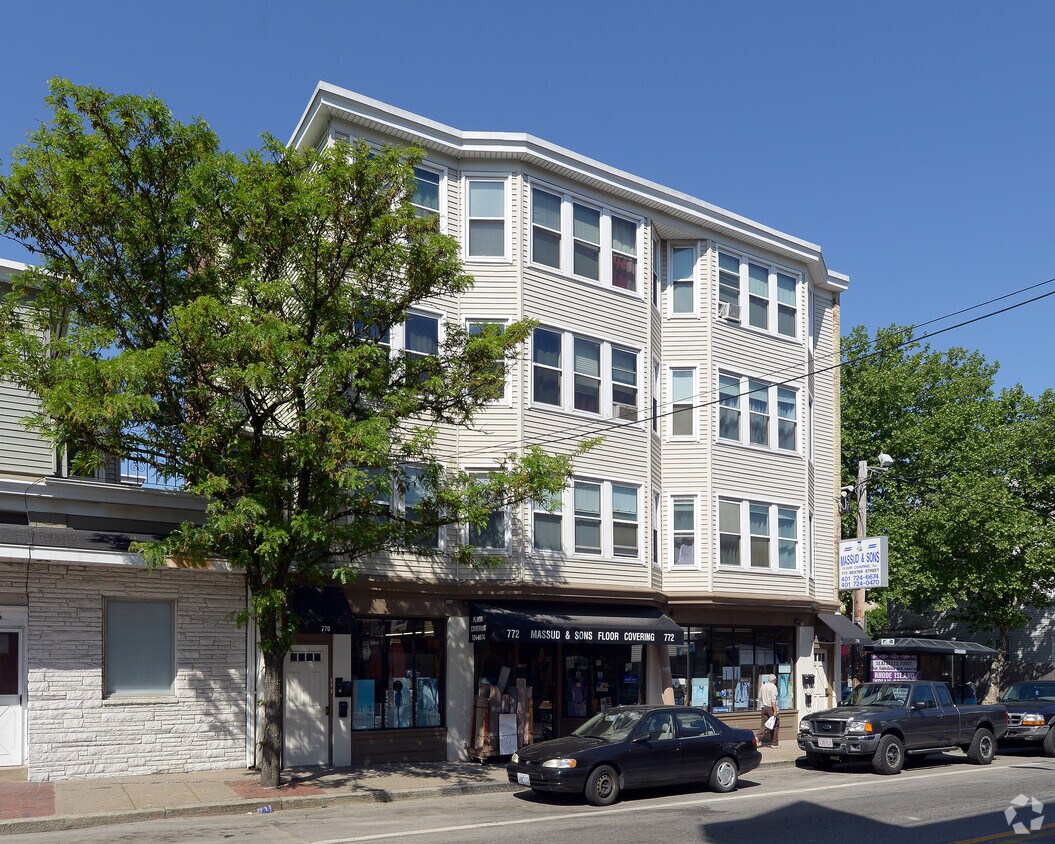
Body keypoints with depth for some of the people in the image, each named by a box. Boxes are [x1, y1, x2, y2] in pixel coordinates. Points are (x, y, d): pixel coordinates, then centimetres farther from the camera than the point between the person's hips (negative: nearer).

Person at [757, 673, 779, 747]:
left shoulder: (763, 686, 11)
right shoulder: (773, 687, -10)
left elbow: (759, 697, 17)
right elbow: (773, 700, -18)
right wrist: (775, 710, -19)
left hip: (764, 708, 6)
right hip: (771, 708, -6)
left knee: (764, 725, 7)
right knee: (775, 725, 5)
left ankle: (758, 738, -14)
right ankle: (774, 743, 7)